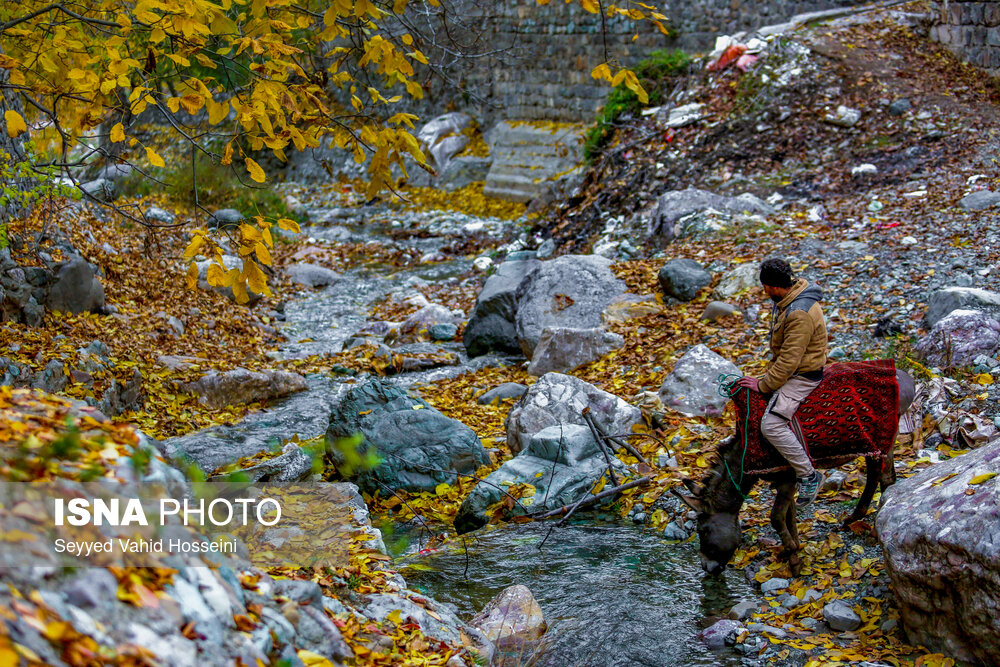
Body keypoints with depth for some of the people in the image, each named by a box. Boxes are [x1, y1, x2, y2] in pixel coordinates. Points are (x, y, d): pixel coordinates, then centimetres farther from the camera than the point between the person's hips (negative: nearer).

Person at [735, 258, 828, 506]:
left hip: (802, 375, -11)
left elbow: (789, 361, -27)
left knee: (771, 425, -20)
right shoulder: (788, 297, 1)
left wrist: (764, 385, -18)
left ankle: (809, 476, -9)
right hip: (788, 366, 11)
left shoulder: (799, 314, -31)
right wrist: (769, 371, 15)